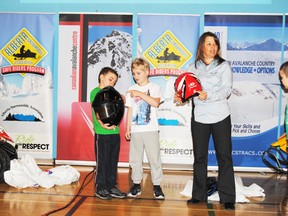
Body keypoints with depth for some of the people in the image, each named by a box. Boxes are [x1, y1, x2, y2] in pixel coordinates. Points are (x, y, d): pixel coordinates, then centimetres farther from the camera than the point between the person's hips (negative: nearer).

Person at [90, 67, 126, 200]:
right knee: (102, 161, 0)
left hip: (115, 132, 7)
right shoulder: (95, 92, -2)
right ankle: (100, 188, 12)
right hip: (102, 133, -7)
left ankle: (111, 186, 24)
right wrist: (102, 123, -30)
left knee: (113, 161, 13)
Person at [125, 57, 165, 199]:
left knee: (154, 157, -2)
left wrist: (140, 94, -16)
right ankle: (136, 185, 17)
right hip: (135, 130, 3)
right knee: (135, 158, 6)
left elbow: (156, 103, -16)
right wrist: (127, 129, 11)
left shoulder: (154, 87, 2)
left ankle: (157, 186, 7)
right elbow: (130, 110, 14)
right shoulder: (131, 90, 12)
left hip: (150, 129, -3)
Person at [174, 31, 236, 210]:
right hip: (199, 117, 3)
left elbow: (227, 89, -9)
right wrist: (180, 97, -13)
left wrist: (208, 95, -24)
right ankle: (199, 194, 20)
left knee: (224, 156, -1)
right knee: (199, 157, 9)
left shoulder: (224, 66, 4)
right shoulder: (193, 68, 12)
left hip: (220, 117, -2)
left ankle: (227, 197, 7)